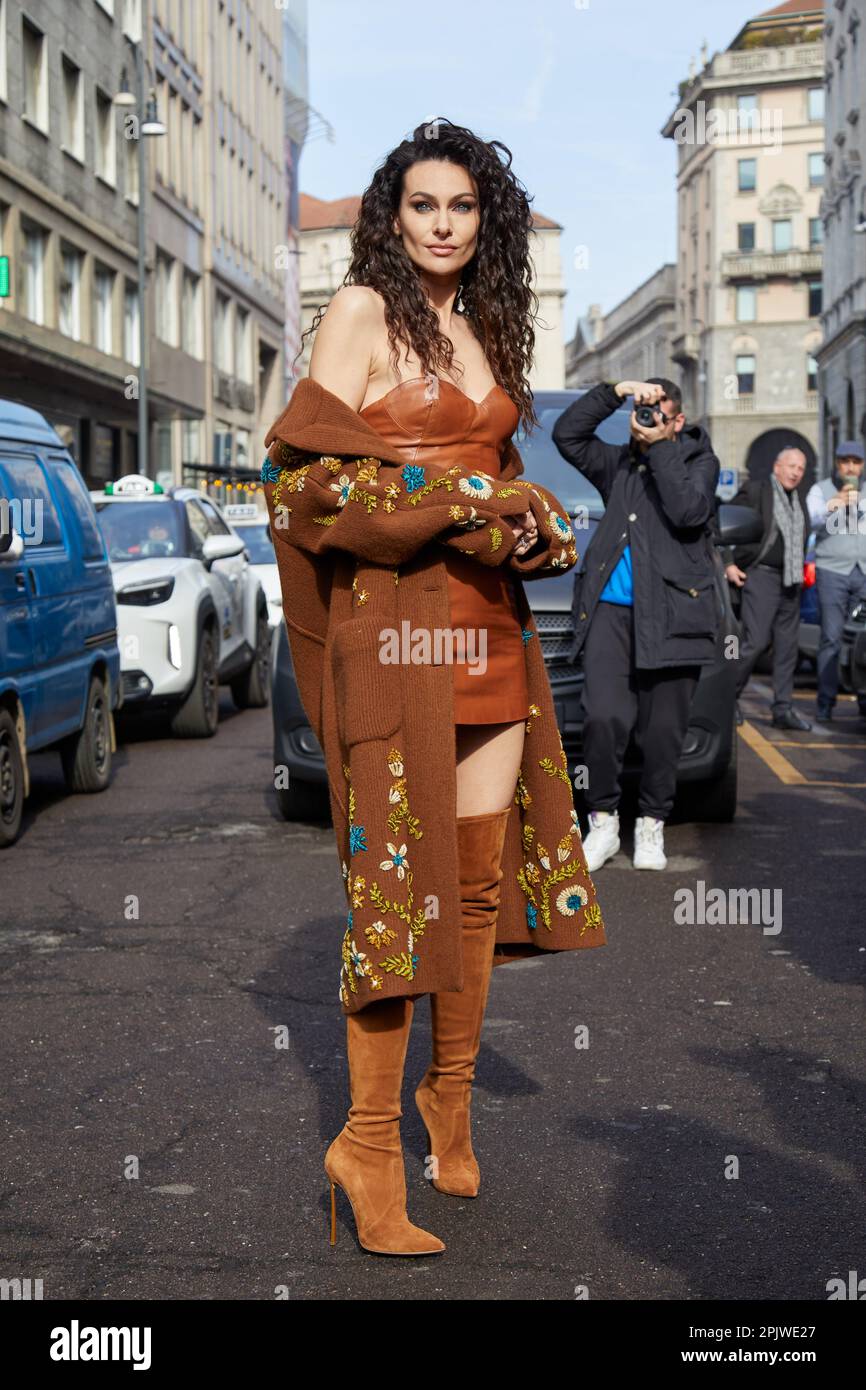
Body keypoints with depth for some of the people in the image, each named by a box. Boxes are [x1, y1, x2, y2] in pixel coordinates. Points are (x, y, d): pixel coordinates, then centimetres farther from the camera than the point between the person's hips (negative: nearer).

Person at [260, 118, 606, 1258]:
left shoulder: (486, 325, 19)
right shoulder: (363, 311, -1)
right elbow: (314, 470, -10)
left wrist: (532, 524, 3)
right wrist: (470, 506, -12)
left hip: (490, 617, 7)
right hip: (394, 614, -7)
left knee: (484, 869, 7)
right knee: (403, 872, -8)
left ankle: (452, 1100, 23)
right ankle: (370, 1144, 1)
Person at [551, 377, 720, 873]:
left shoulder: (699, 461, 7)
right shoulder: (619, 463, 19)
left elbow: (689, 512, -11)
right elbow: (567, 435, 13)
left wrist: (659, 448, -9)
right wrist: (613, 392, 4)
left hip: (671, 613, -2)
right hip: (612, 607, 2)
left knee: (664, 729, 2)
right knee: (604, 717, -12)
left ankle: (652, 826, 17)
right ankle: (604, 823, 2)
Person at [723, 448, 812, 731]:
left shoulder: (799, 500, 16)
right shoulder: (755, 490, -4)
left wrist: (802, 569, 17)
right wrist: (728, 563, -10)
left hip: (790, 581, 7)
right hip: (761, 577, -7)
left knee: (788, 645, 4)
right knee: (756, 642, -12)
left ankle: (783, 709, 8)